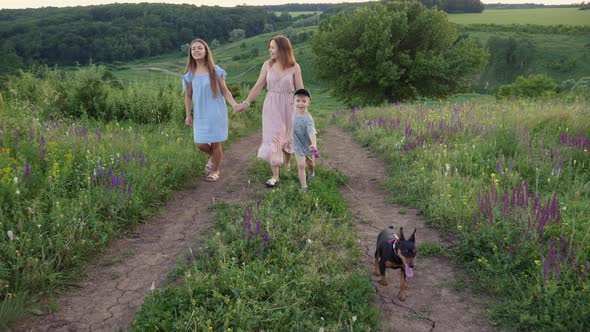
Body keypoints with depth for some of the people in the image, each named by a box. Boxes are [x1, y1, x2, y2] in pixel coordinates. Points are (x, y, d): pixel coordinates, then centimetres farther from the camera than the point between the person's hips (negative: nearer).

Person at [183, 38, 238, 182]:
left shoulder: (215, 70, -5)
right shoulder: (190, 74, 2)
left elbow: (225, 91, -2)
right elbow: (188, 96, 9)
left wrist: (234, 104, -17)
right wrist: (188, 115, 7)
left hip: (216, 112, -2)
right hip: (200, 114, 2)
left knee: (215, 143, 2)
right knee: (200, 144, -1)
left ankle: (215, 171, 25)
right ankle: (214, 156, 34)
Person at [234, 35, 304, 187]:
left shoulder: (294, 67, -7)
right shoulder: (267, 65, -2)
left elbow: (300, 90, -3)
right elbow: (258, 86, 3)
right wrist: (246, 103, 0)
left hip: (288, 106, -1)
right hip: (271, 107, 1)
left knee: (287, 137, 15)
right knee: (272, 139, -3)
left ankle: (287, 162, 43)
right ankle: (275, 176, 2)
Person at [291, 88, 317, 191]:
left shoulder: (308, 118, -31)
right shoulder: (294, 113, -13)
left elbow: (311, 131, -46)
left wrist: (314, 144, -61)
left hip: (308, 144, -2)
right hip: (298, 145, 2)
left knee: (310, 162, 24)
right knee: (301, 165, -8)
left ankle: (312, 172, 58)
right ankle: (304, 187, 0)